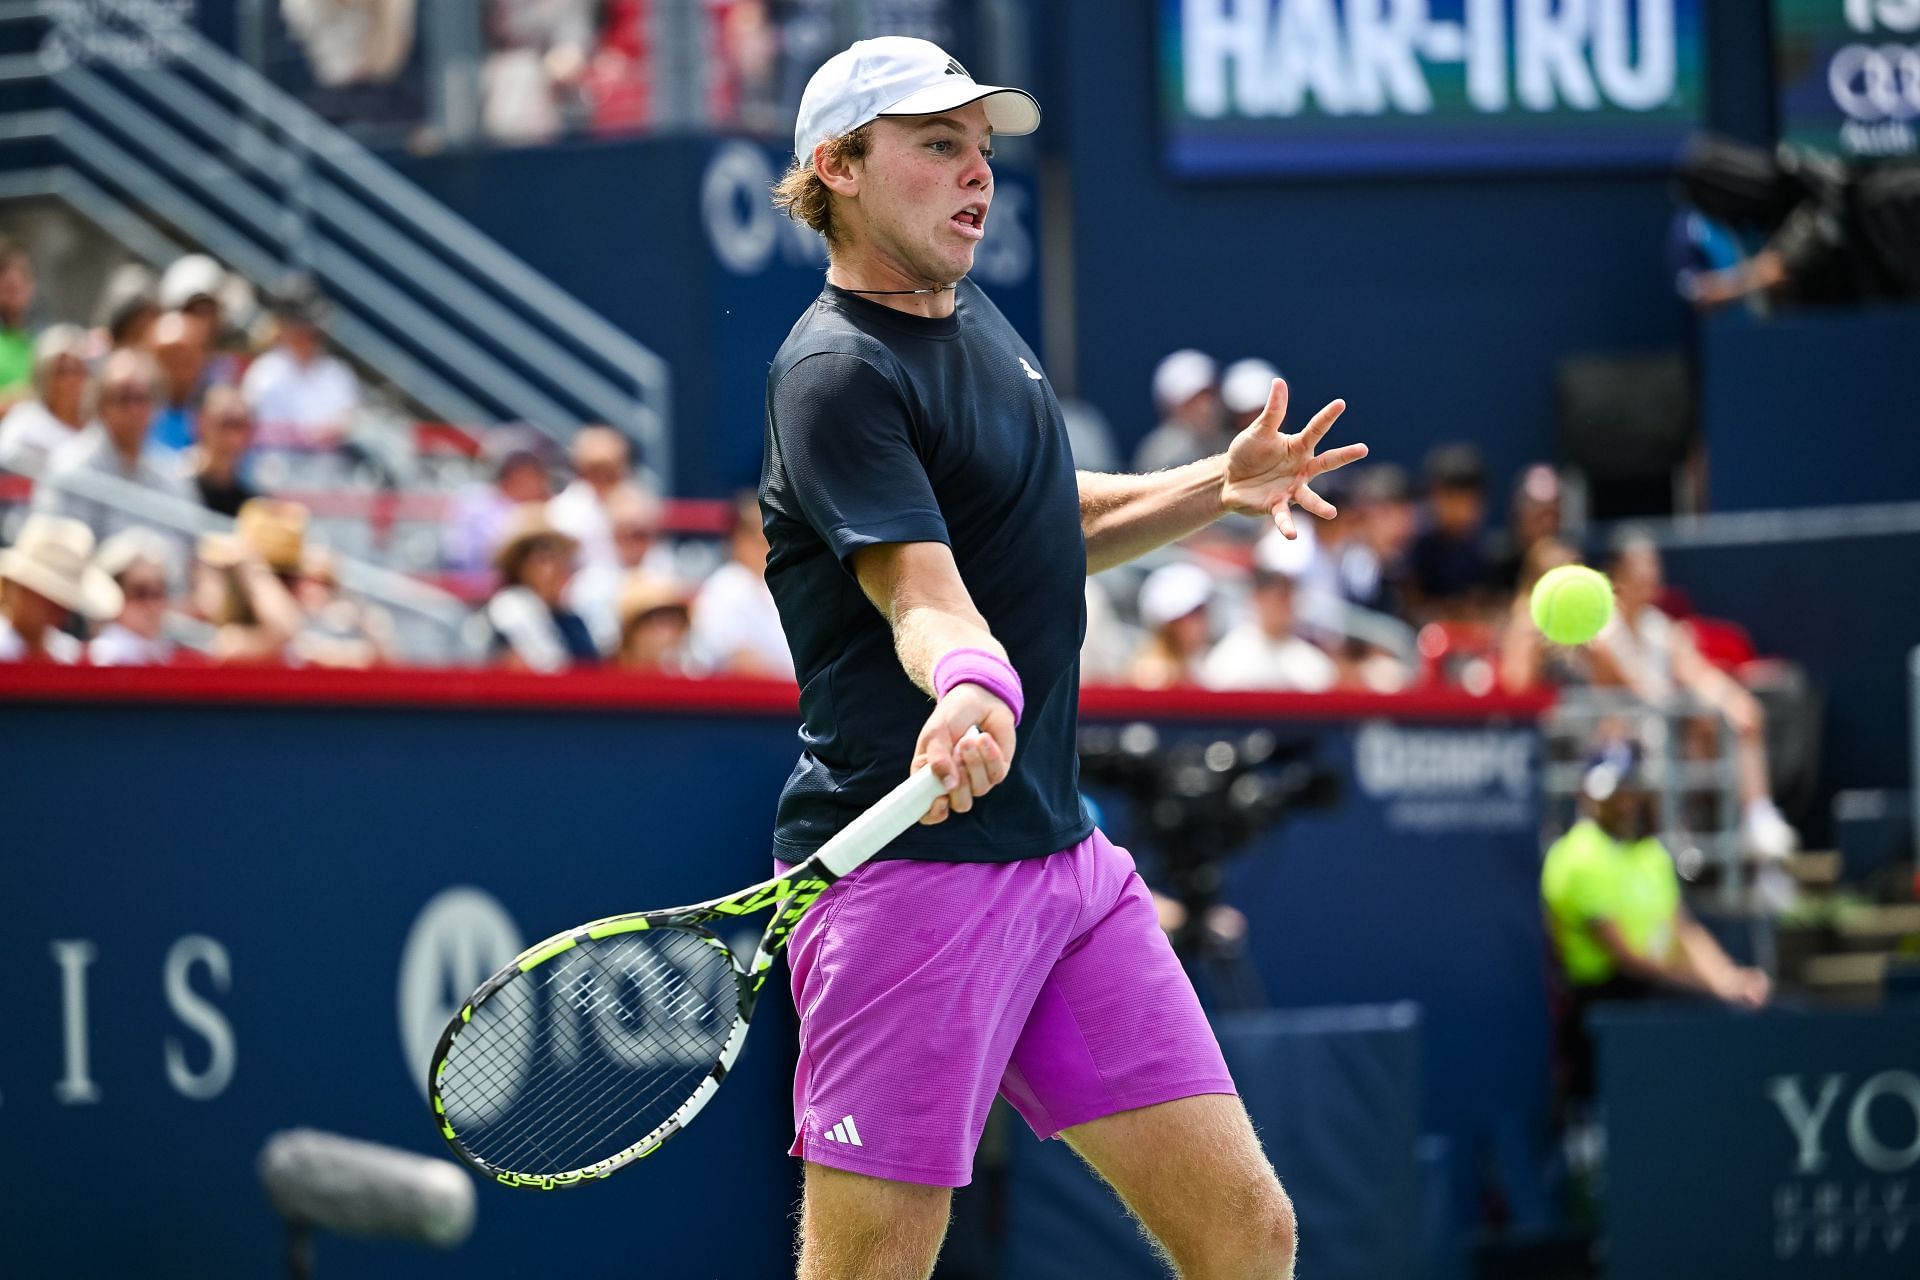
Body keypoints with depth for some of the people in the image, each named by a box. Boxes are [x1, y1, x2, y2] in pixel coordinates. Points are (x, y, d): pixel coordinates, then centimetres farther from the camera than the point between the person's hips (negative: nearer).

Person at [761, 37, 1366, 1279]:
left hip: (1062, 849, 9)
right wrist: (969, 679, -48)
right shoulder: (836, 373, -12)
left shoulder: (976, 313, 15)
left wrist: (1219, 486, 16)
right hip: (912, 867, -8)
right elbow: (920, 588, -27)